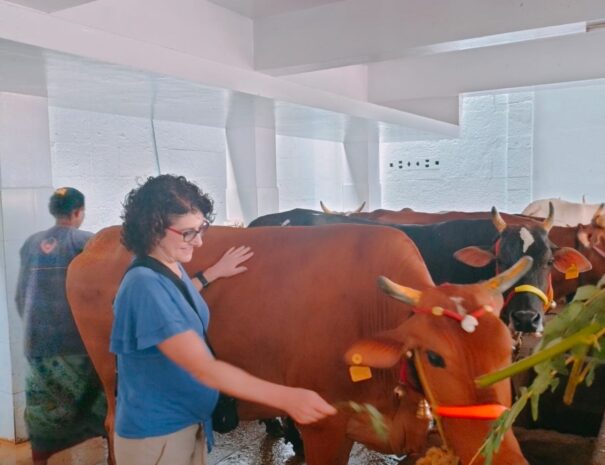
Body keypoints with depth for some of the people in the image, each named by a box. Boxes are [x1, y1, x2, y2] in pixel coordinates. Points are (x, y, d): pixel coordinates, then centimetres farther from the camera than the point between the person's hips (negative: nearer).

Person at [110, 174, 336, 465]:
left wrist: (213, 273, 16)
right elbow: (204, 369, -33)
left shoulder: (173, 268, 0)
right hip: (154, 436, -8)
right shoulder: (144, 284, -28)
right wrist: (286, 398, -37)